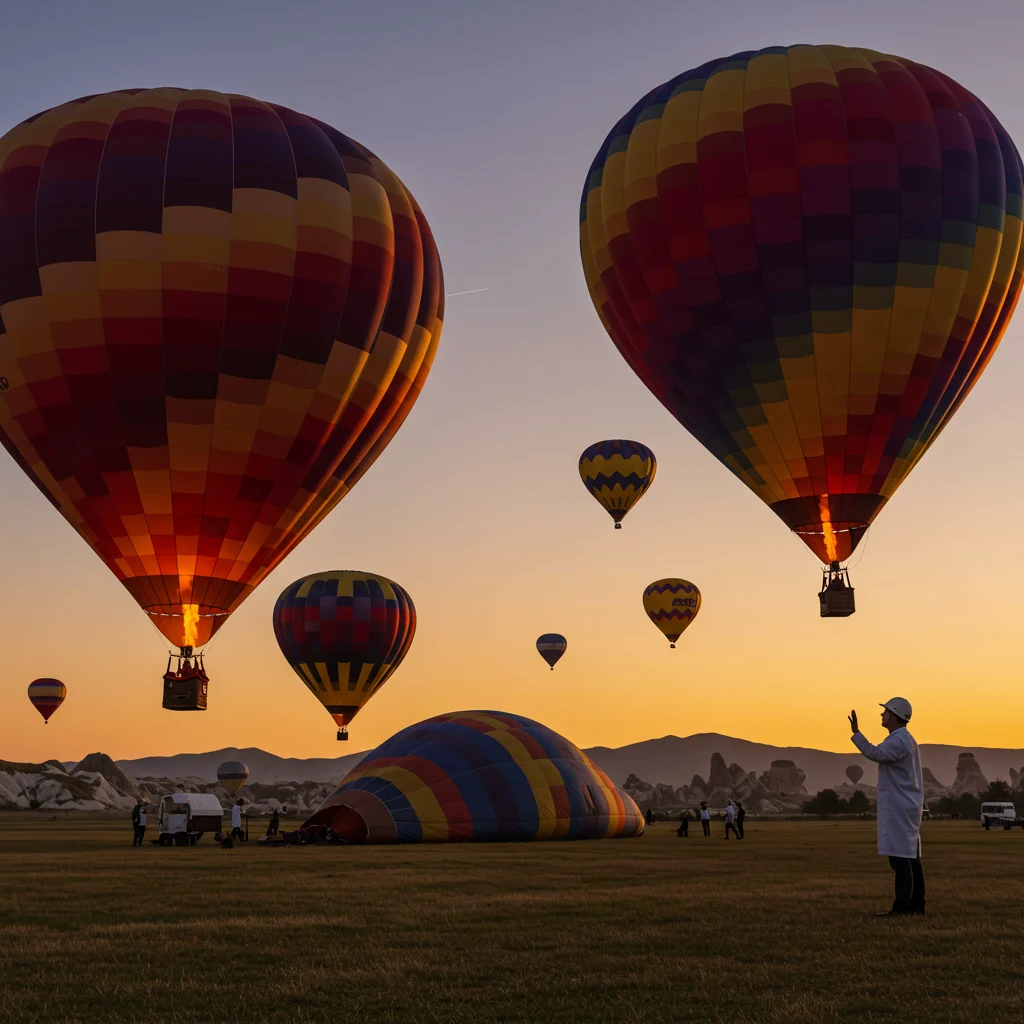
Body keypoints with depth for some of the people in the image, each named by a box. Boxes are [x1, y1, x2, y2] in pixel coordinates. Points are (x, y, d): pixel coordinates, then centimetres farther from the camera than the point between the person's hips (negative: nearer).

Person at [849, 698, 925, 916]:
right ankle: (916, 905, 11)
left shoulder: (898, 741, -16)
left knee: (900, 856, -11)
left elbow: (874, 753, -33)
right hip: (908, 806, 11)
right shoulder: (907, 740, 19)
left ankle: (901, 906, -12)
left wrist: (856, 732, -39)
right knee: (911, 857, 9)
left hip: (899, 808, -11)